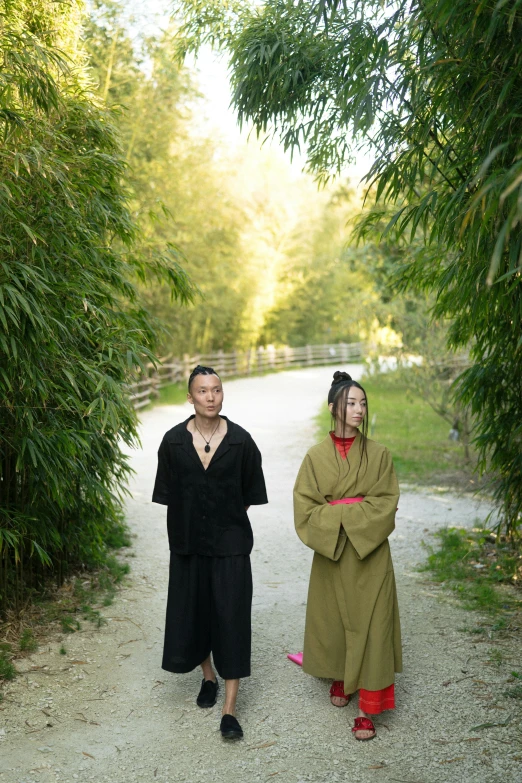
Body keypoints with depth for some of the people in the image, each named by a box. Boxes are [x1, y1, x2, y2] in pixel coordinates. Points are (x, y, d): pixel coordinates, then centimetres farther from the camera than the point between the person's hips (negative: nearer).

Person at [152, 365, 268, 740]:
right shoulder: (174, 441, -5)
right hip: (188, 543, 2)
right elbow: (169, 494, 4)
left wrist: (227, 518, 4)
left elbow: (250, 494, 2)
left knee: (232, 620, -2)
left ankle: (230, 710, 8)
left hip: (230, 543, -2)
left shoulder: (240, 440, -8)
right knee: (192, 614, 13)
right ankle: (208, 677, 41)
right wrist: (190, 523, 5)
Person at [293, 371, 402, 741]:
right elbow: (305, 507, -5)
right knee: (333, 619, 14)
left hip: (370, 553, -1)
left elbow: (386, 503, -6)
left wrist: (339, 511, -15)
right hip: (331, 552, 1)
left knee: (370, 625, -1)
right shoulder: (316, 456, -2)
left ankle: (368, 708, 7)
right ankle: (340, 678, 39)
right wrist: (357, 511, -14)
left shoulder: (378, 454, -3)